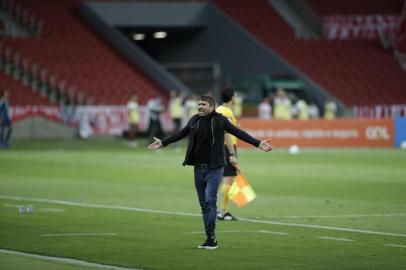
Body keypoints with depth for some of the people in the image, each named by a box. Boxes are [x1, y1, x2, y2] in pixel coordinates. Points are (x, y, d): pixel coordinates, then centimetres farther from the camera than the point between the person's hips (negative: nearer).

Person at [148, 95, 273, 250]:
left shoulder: (220, 120, -6)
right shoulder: (194, 120, 7)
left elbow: (239, 133, -7)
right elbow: (181, 134, 21)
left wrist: (258, 144, -14)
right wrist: (163, 143, 27)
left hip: (214, 168, -5)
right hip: (198, 168, 5)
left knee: (210, 201, -15)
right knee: (204, 204, 7)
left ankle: (211, 238, -13)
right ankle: (210, 240, 14)